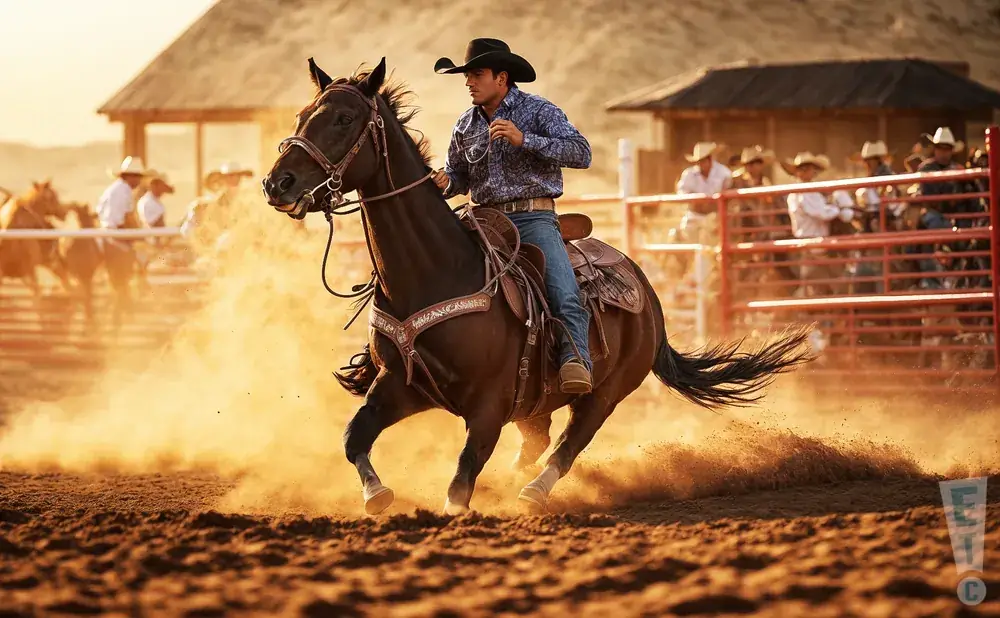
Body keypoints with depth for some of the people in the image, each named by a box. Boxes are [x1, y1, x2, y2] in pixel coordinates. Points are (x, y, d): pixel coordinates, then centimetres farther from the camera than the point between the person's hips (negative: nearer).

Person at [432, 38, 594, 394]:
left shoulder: (538, 110, -1)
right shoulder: (466, 125, 14)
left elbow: (581, 153, -12)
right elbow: (460, 176, 25)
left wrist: (523, 139, -20)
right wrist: (444, 184, -2)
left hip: (533, 218, -4)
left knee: (564, 294, -27)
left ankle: (575, 359, -33)